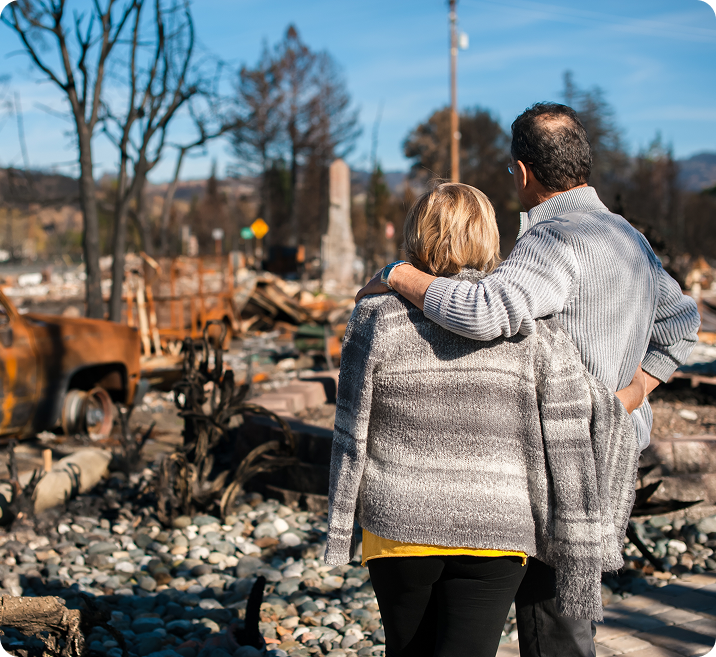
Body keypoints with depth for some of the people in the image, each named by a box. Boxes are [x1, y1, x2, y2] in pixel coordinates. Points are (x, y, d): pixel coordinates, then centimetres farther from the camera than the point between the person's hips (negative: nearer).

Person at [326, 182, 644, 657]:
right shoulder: (532, 329, -6)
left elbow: (352, 436, -2)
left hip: (399, 526, 1)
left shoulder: (378, 321, -6)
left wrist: (340, 528, 9)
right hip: (496, 532, -1)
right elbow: (576, 442, -8)